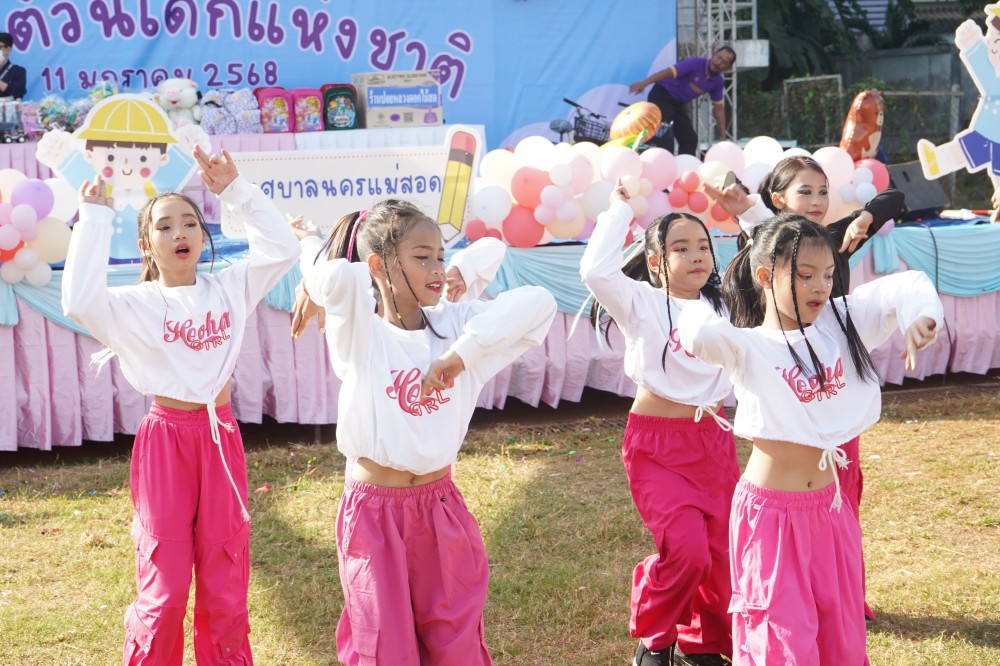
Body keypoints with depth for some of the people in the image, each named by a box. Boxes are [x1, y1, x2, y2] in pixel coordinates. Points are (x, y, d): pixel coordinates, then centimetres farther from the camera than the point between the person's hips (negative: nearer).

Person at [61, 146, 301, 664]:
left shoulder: (228, 289, 6)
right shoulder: (135, 305, -5)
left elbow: (282, 248, 1)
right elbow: (79, 301, -24)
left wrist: (234, 191, -3)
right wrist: (94, 221, -17)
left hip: (221, 437, 3)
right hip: (165, 440, -3)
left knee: (226, 587, 9)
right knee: (164, 588, 0)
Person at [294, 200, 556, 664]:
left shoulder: (452, 324, 0)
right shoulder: (359, 328, -11)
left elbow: (537, 303, -12)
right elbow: (339, 277, -33)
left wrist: (462, 351, -17)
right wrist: (316, 272, -10)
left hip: (441, 509, 4)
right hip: (375, 512, -3)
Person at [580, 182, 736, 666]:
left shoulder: (724, 303, 9)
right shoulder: (641, 302, -8)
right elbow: (596, 269, -23)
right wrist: (620, 209, -14)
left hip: (714, 441, 5)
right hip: (657, 446, -5)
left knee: (720, 553, 4)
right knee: (686, 548, -21)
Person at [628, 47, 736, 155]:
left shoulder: (718, 82, 2)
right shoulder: (695, 64, -18)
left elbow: (719, 108, 10)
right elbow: (670, 71, -28)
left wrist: (723, 137, 9)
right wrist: (643, 83, -40)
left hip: (678, 104, 8)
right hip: (661, 96, -8)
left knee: (690, 138, 5)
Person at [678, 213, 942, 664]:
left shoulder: (840, 323, 3)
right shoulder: (747, 348, -12)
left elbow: (905, 287, 2)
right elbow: (701, 334, -33)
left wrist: (918, 316, -17)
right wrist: (696, 325, -11)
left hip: (828, 508, 5)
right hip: (772, 512, -5)